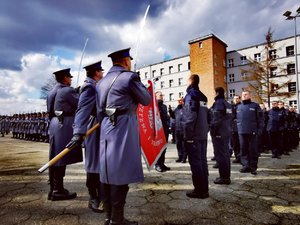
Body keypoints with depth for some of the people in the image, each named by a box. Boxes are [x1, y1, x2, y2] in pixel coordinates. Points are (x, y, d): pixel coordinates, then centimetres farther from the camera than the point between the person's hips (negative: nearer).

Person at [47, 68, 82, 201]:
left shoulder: (52, 91, 18)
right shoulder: (67, 90, -10)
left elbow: (50, 111, 20)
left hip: (54, 125, 9)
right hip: (64, 126, -9)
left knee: (55, 158, 13)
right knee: (61, 158, -4)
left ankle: (53, 189, 23)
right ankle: (58, 191, 4)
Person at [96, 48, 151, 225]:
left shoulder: (102, 81, 17)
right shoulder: (129, 77, -8)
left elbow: (100, 110, 16)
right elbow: (147, 100, 1)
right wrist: (138, 85, 19)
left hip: (106, 128, 9)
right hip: (123, 128, -8)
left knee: (108, 171, 12)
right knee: (121, 173, -2)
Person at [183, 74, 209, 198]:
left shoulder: (191, 95, -10)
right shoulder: (203, 97, 15)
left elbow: (189, 117, -19)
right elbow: (207, 116, 17)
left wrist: (187, 135, -15)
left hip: (193, 135, -8)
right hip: (203, 135, 8)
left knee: (195, 162, -1)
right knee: (202, 160, 12)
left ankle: (199, 190, 8)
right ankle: (204, 189, 22)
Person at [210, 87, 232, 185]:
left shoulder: (218, 103, -13)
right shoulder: (227, 104, 15)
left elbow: (216, 119, -19)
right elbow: (229, 118, 17)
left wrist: (213, 130, -12)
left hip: (219, 132, -9)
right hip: (226, 132, 9)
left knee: (220, 154, -3)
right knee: (225, 153, 14)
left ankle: (224, 177, 2)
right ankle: (226, 176, 22)